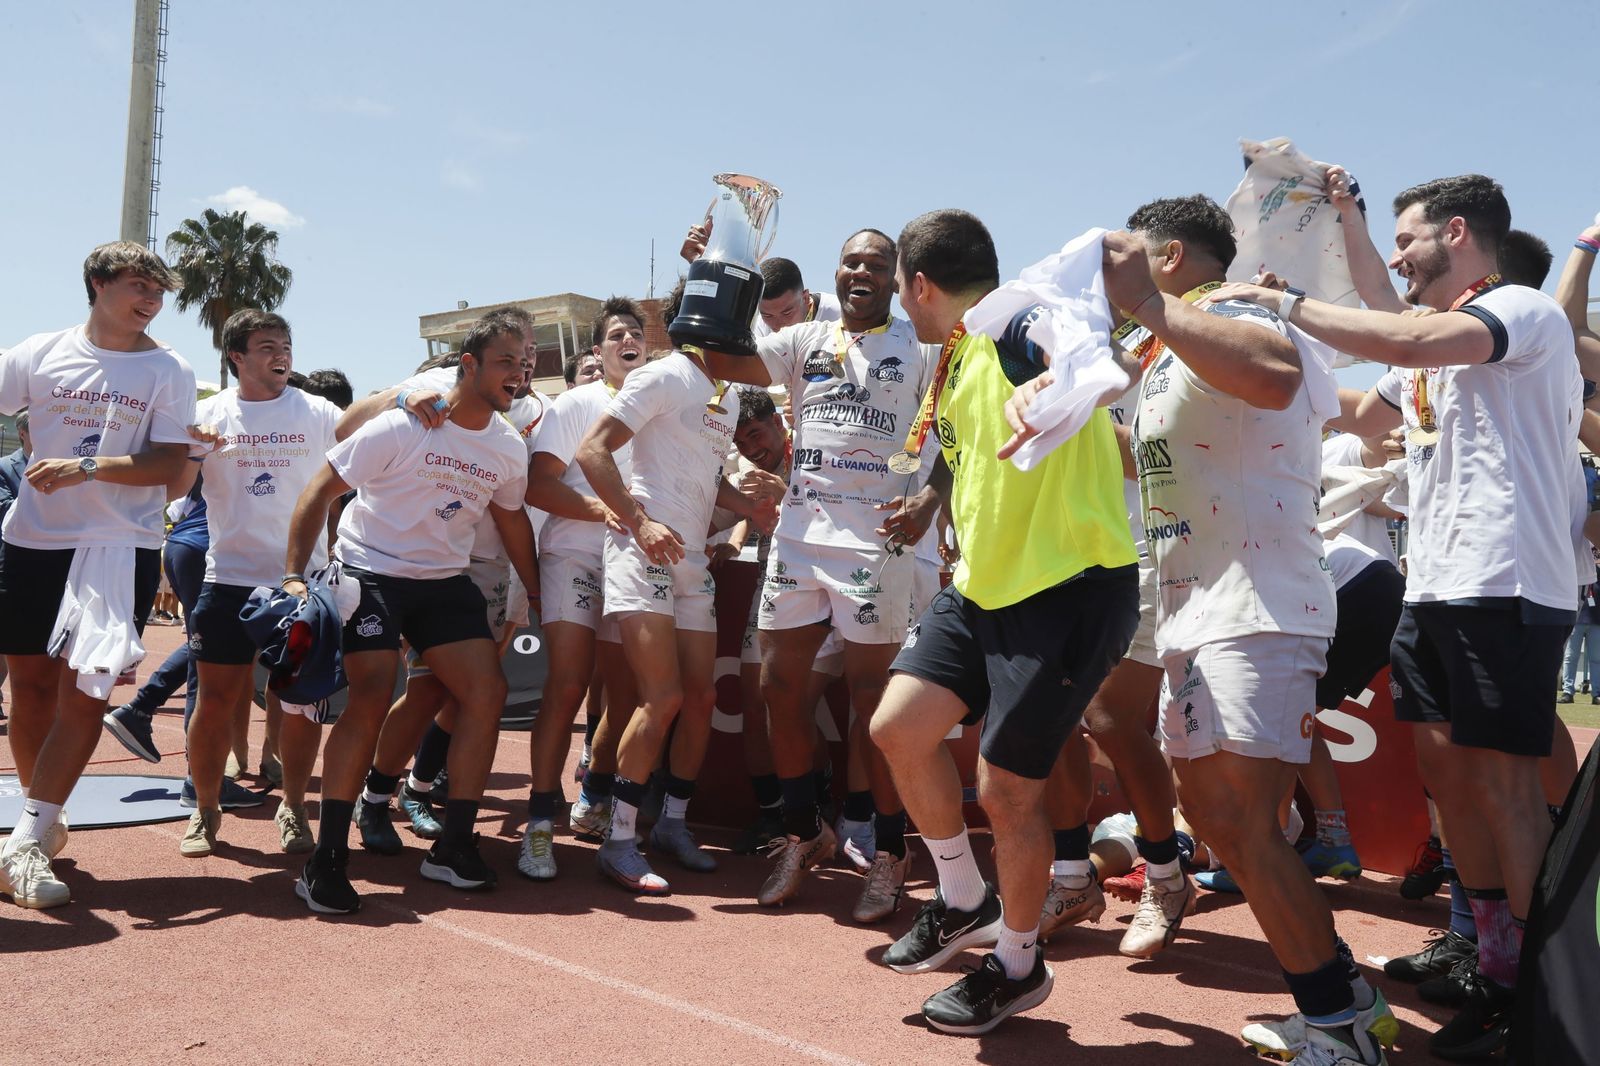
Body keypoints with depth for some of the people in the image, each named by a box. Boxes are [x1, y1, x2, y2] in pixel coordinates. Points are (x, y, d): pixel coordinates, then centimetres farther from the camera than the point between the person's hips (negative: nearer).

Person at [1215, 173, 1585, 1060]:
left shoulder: (1525, 311, -7)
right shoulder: (1431, 342, 20)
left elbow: (1412, 342, -27)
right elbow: (1361, 417, 33)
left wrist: (1286, 304, -18)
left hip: (1505, 583, -9)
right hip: (1434, 585, 9)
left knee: (1502, 779, -5)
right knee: (1442, 759, 9)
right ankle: (1494, 960, 21)